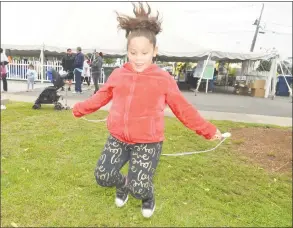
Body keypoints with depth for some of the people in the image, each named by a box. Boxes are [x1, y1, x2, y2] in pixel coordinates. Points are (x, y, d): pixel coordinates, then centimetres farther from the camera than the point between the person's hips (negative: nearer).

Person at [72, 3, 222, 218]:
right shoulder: (118, 75, 2)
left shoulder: (164, 79, -6)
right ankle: (123, 184, 39)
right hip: (118, 138, 4)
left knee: (139, 188, -8)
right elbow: (100, 97, 17)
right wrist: (79, 108, 23)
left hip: (148, 142, -3)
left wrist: (208, 130, 1)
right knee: (102, 176, 2)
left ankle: (148, 196, 33)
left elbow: (183, 109, -1)